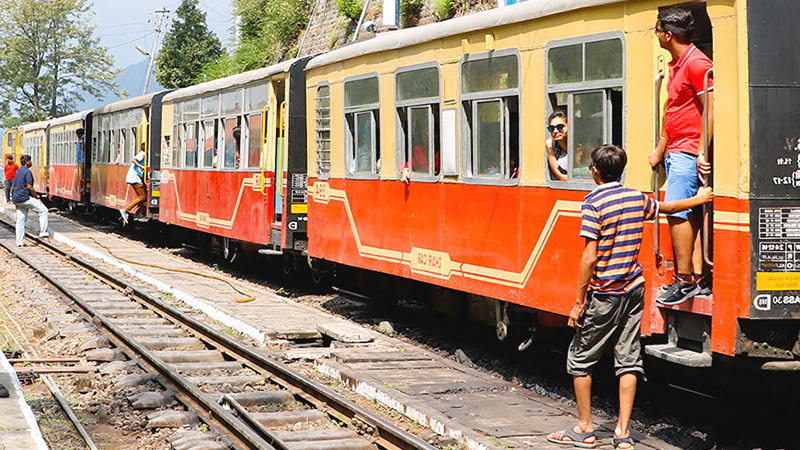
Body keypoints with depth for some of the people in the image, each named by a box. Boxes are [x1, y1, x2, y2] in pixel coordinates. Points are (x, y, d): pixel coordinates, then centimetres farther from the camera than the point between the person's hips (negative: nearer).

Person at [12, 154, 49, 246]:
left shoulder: (18, 172, 18)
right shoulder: (27, 171, -11)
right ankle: (43, 232, -5)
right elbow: (29, 187, -17)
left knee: (20, 220, 9)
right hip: (25, 198, -9)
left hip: (16, 199, 9)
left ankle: (20, 242, 8)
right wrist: (37, 197, -7)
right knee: (43, 210, -1)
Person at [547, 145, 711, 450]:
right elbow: (666, 207, 26)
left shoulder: (593, 204, -14)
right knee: (628, 359, 7)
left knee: (580, 358, 7)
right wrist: (698, 199, 45)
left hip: (604, 295, -6)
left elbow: (589, 258, -17)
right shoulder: (637, 198, 5)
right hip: (634, 290, 6)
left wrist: (579, 302, -12)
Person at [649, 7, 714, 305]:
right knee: (689, 214, 7)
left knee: (676, 210, -14)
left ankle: (685, 281, -13)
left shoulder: (696, 63, -12)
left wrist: (702, 153, -20)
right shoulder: (675, 65, 18)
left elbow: (710, 110, -17)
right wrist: (660, 149, 24)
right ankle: (698, 279, 8)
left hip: (688, 153, -10)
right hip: (674, 152, 10)